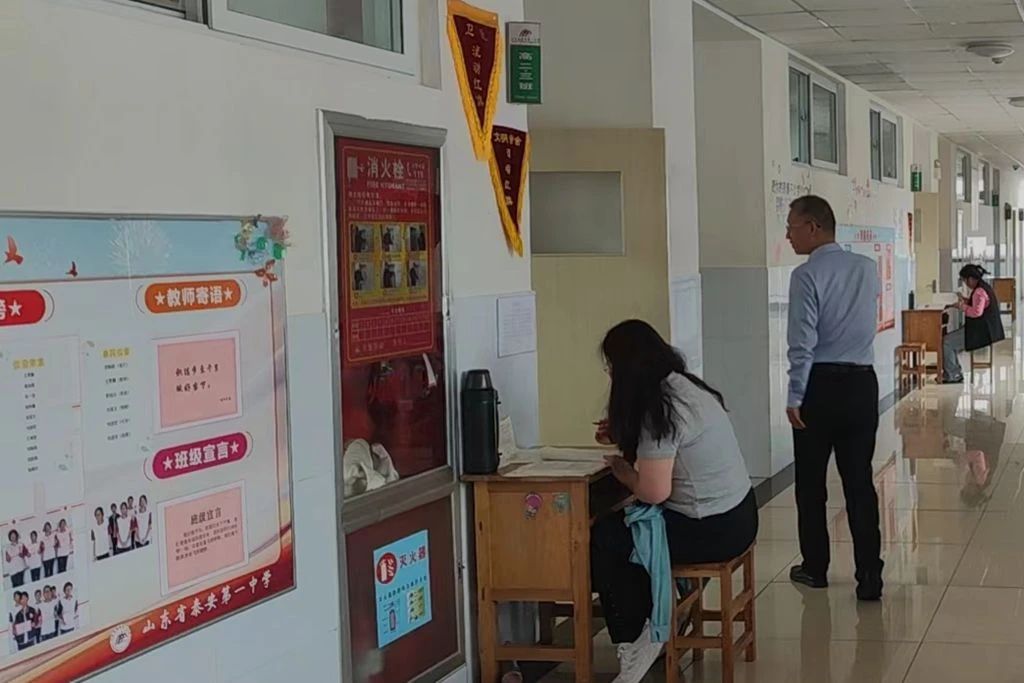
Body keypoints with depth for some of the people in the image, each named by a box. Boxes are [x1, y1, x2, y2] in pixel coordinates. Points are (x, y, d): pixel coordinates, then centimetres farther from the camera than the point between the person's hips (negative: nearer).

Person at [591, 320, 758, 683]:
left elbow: (654, 491, -23)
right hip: (738, 515, 9)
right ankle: (651, 626, 18)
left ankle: (634, 643, 13)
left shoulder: (659, 409, -21)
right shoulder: (686, 387, 7)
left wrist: (622, 471, -4)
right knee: (620, 526, 17)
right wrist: (622, 436, 13)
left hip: (713, 530, -9)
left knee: (602, 540, 1)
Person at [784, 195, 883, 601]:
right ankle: (869, 578, 1)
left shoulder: (807, 276, -12)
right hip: (863, 384, 4)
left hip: (820, 385, -4)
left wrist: (794, 398, -9)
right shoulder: (867, 269, 5)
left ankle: (815, 568, 23)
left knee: (811, 481, 12)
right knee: (860, 482, 5)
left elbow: (802, 344, -15)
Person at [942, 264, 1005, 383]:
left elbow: (977, 312, -31)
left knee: (946, 342, -8)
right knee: (951, 341, 18)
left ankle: (952, 375, 0)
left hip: (980, 332, -11)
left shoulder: (979, 291, -20)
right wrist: (966, 300, 14)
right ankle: (956, 373, 18)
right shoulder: (985, 287, 12)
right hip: (985, 328, 11)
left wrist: (962, 306, -17)